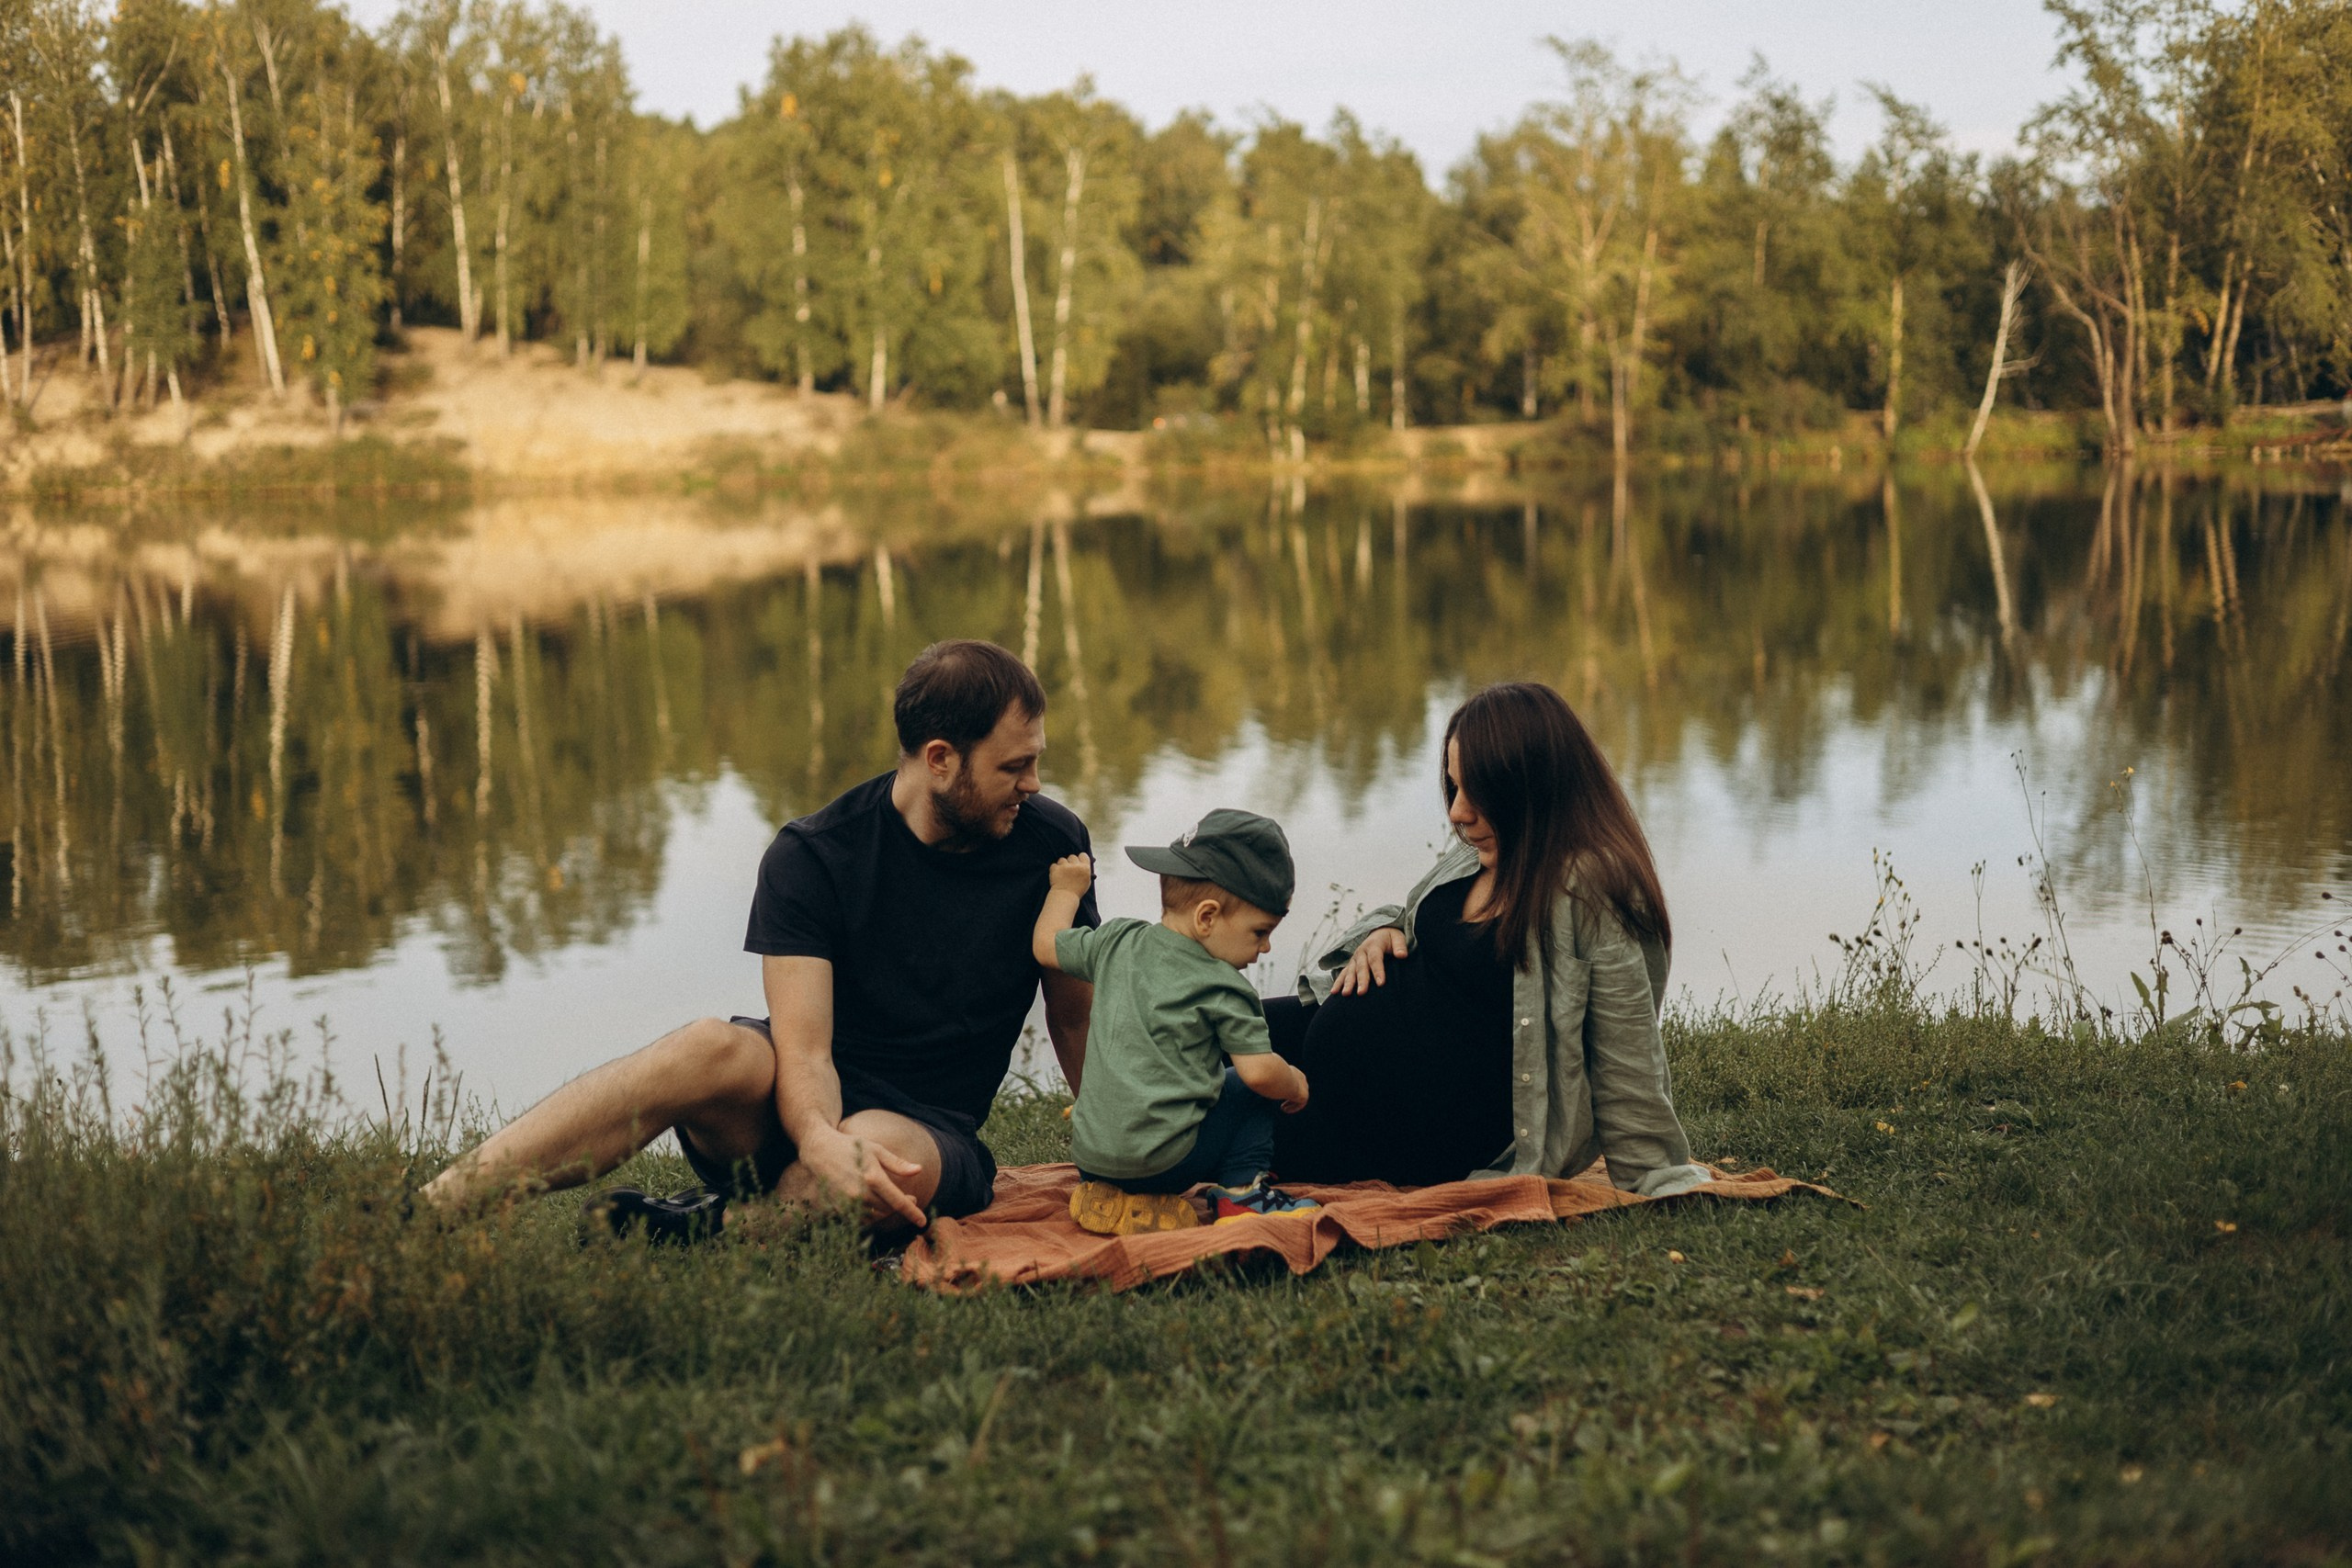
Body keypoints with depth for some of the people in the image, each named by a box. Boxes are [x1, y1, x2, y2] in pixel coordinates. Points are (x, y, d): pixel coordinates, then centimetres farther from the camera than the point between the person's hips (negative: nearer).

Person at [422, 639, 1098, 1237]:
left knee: (880, 1150, -39)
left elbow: (1077, 1018, 11)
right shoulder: (810, 858, -11)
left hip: (930, 1129, 2)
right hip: (798, 1110, -1)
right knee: (712, 1049, -37)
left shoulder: (1049, 845, -3)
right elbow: (804, 1049, -21)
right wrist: (819, 1139, -42)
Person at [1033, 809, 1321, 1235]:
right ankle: (1240, 1192, 5)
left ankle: (1109, 1197, 16)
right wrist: (1294, 1085, 9)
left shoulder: (1116, 942, 9)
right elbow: (1259, 1071, -12)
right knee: (1250, 1089, 14)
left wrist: (1067, 889, 39)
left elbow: (1047, 945, 24)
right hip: (1163, 1161, -6)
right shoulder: (1222, 990, -8)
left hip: (1090, 1156, 7)